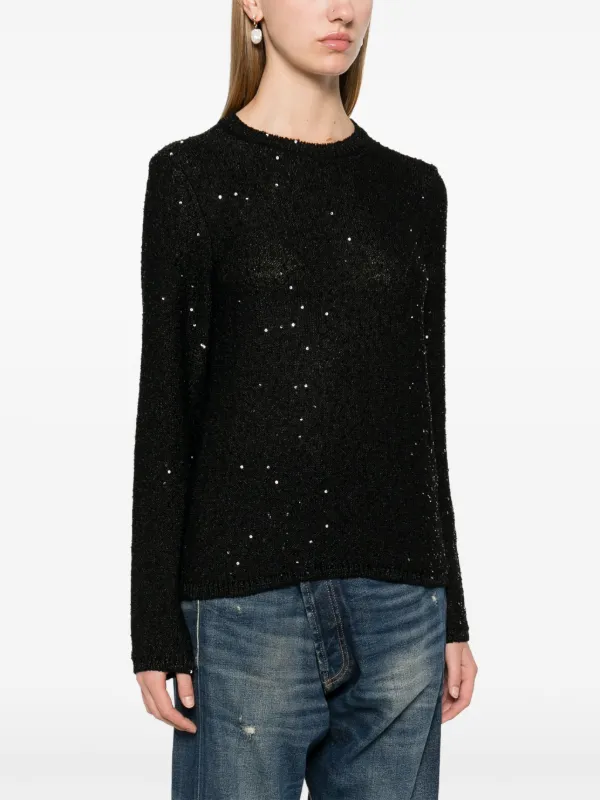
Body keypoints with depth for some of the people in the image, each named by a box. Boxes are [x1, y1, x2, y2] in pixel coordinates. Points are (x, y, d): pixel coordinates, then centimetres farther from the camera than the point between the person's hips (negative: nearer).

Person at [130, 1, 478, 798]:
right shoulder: (194, 175, 0)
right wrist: (156, 632, -6)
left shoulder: (414, 189, 11)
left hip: (401, 606, 4)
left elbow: (425, 411, 13)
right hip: (247, 603, -4)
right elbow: (165, 408, -3)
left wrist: (452, 614, 12)